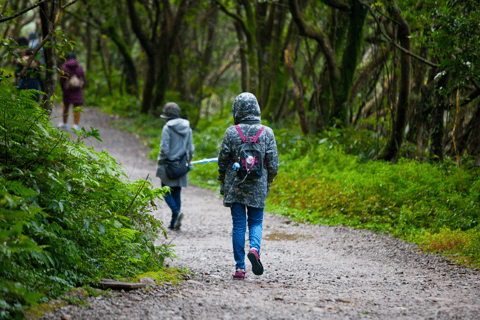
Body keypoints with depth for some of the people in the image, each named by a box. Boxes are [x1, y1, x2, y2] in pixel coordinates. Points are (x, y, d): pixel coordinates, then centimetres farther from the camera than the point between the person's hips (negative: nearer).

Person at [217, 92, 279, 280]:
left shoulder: (231, 132, -5)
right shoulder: (266, 132, -3)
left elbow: (223, 160, 0)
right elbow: (273, 163, -1)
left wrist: (223, 183, 15)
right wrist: (268, 182, 15)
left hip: (235, 186, 0)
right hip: (258, 187, 0)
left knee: (238, 225, 6)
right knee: (256, 222, 13)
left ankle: (240, 267, 3)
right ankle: (254, 249, -18)